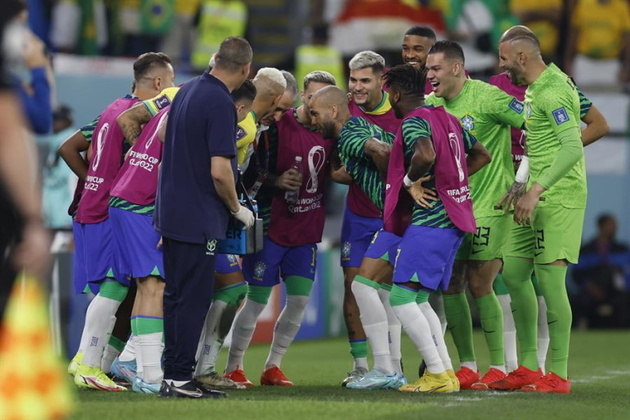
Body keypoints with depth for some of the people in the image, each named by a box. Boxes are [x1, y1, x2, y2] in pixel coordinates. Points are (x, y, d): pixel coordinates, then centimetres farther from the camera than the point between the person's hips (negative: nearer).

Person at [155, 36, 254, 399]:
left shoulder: (186, 91, 10)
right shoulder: (221, 104, -17)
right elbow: (219, 171, -22)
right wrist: (238, 208, -6)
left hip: (171, 211, 9)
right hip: (199, 216, -9)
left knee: (177, 296, 12)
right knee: (194, 298, -4)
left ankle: (174, 374, 16)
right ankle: (180, 378, -3)